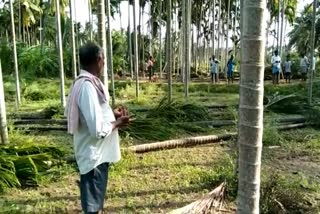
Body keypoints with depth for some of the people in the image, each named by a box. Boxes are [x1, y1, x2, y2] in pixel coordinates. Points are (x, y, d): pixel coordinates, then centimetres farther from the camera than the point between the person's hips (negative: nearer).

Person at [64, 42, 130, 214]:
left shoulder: (82, 82, 5)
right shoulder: (88, 86, -25)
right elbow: (98, 130, -28)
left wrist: (111, 114, 8)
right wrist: (117, 123, -12)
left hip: (95, 153, 9)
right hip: (94, 155, -9)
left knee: (96, 199, 26)